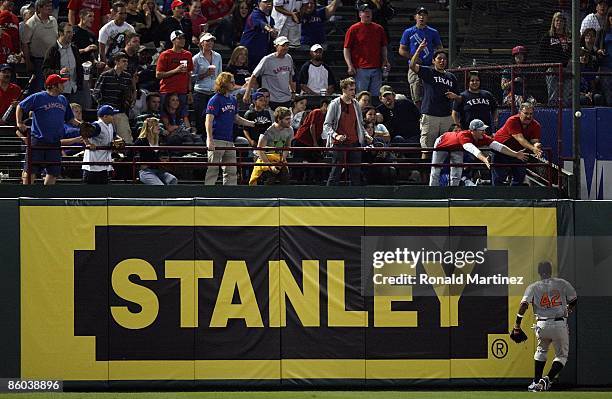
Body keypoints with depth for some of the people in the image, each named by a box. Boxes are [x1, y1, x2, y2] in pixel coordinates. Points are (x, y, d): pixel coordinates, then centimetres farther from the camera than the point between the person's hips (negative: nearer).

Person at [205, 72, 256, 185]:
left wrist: (253, 124, 18)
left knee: (231, 171, 8)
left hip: (229, 141, 8)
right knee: (213, 170, -6)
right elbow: (209, 120, -15)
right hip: (217, 141, -8)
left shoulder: (233, 100, 14)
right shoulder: (215, 100, -9)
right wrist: (210, 139, -23)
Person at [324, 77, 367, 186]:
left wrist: (365, 135, 8)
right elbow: (327, 125, -6)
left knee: (356, 172, 6)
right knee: (336, 171, -5)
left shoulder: (355, 104, 10)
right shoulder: (335, 104, -5)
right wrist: (335, 135, -21)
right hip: (339, 144, -5)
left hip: (355, 142, 5)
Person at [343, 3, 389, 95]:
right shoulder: (354, 29, 2)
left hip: (377, 69, 4)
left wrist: (385, 61, 6)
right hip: (360, 69, -4)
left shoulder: (379, 29, 14)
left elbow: (384, 47, 21)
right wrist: (350, 66, -10)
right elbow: (346, 49, 0)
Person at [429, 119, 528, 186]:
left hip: (456, 149, 5)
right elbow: (473, 149, -63)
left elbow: (498, 146, -34)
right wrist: (484, 159, -79)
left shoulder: (483, 138, -28)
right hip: (443, 143, -5)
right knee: (435, 173, -2)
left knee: (456, 176, -2)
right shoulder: (463, 136, -47)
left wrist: (515, 154, -44)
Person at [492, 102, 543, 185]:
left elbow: (534, 141, -21)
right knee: (499, 176, -4)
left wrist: (536, 145, -47)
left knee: (520, 175, 6)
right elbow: (520, 139, -38)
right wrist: (533, 148, -51)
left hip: (518, 150, 5)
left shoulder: (536, 126, -13)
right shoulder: (512, 121, -29)